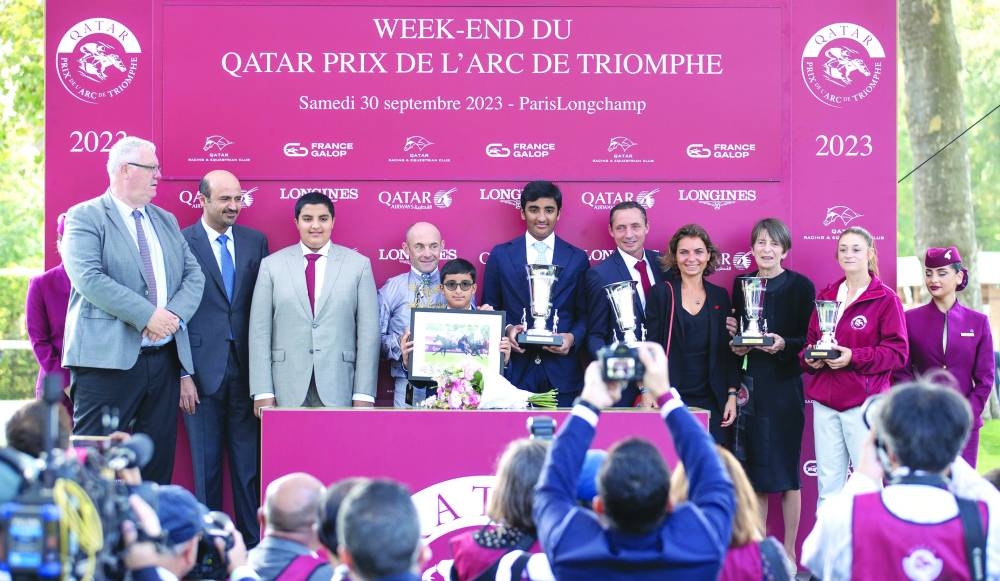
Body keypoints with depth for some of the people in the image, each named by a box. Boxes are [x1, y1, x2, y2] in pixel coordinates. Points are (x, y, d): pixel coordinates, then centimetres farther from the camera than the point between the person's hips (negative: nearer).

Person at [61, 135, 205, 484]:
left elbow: (193, 276, 12)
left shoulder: (166, 221, 19)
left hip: (163, 360, 7)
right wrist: (147, 315, -19)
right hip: (108, 360, -7)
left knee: (158, 462, 7)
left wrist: (175, 314, -8)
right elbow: (88, 278, -16)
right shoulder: (85, 217, -2)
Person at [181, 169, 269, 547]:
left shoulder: (255, 242, 10)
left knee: (249, 464, 4)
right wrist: (182, 374, -8)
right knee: (206, 465, 5)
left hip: (246, 369, 3)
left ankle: (253, 543, 9)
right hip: (203, 369, -3)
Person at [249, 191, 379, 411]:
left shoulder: (358, 265, 7)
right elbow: (260, 332, 4)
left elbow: (369, 332, 3)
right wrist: (262, 393, -3)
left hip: (338, 393, 0)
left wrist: (364, 395, -4)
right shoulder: (272, 265, 8)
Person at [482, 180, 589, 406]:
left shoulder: (577, 259, 7)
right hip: (515, 369, 0)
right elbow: (490, 309, 10)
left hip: (561, 371, 0)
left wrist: (573, 337, -10)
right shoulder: (500, 255, 7)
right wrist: (506, 329, -9)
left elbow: (584, 314, 9)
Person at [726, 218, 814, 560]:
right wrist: (736, 340, -6)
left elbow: (808, 338, -3)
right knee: (754, 468, 5)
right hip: (750, 383, 4)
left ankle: (789, 551, 7)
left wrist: (784, 345, -22)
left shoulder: (800, 286, -1)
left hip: (785, 385, -3)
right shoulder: (741, 285, 10)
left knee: (786, 468, -1)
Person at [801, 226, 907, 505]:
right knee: (828, 485, 5)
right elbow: (811, 339, 20)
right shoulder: (825, 296, 15)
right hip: (825, 400, 5)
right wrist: (809, 358, -3)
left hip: (864, 401, -5)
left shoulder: (885, 298, -2)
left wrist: (854, 357, -18)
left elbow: (897, 351, -7)